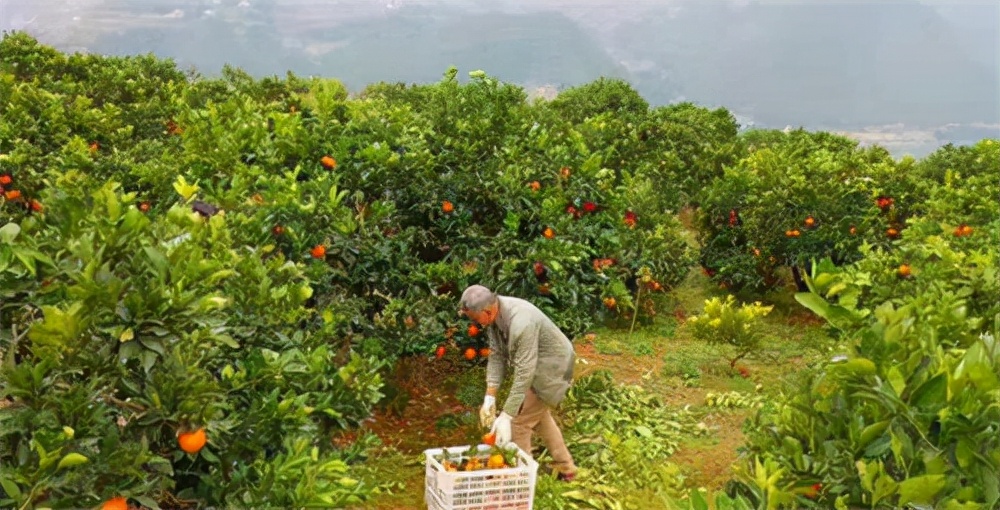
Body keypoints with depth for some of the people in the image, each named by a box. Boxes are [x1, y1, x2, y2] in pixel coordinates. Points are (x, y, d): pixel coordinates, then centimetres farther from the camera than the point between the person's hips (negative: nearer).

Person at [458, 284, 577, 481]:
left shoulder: (521, 323, -39)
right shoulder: (493, 315, -13)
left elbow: (524, 373, -36)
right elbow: (496, 355, -7)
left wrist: (506, 416, -35)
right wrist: (490, 397, -13)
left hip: (550, 367, -9)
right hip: (533, 364, 9)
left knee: (520, 420, -8)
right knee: (539, 415, 24)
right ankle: (564, 468, 40)